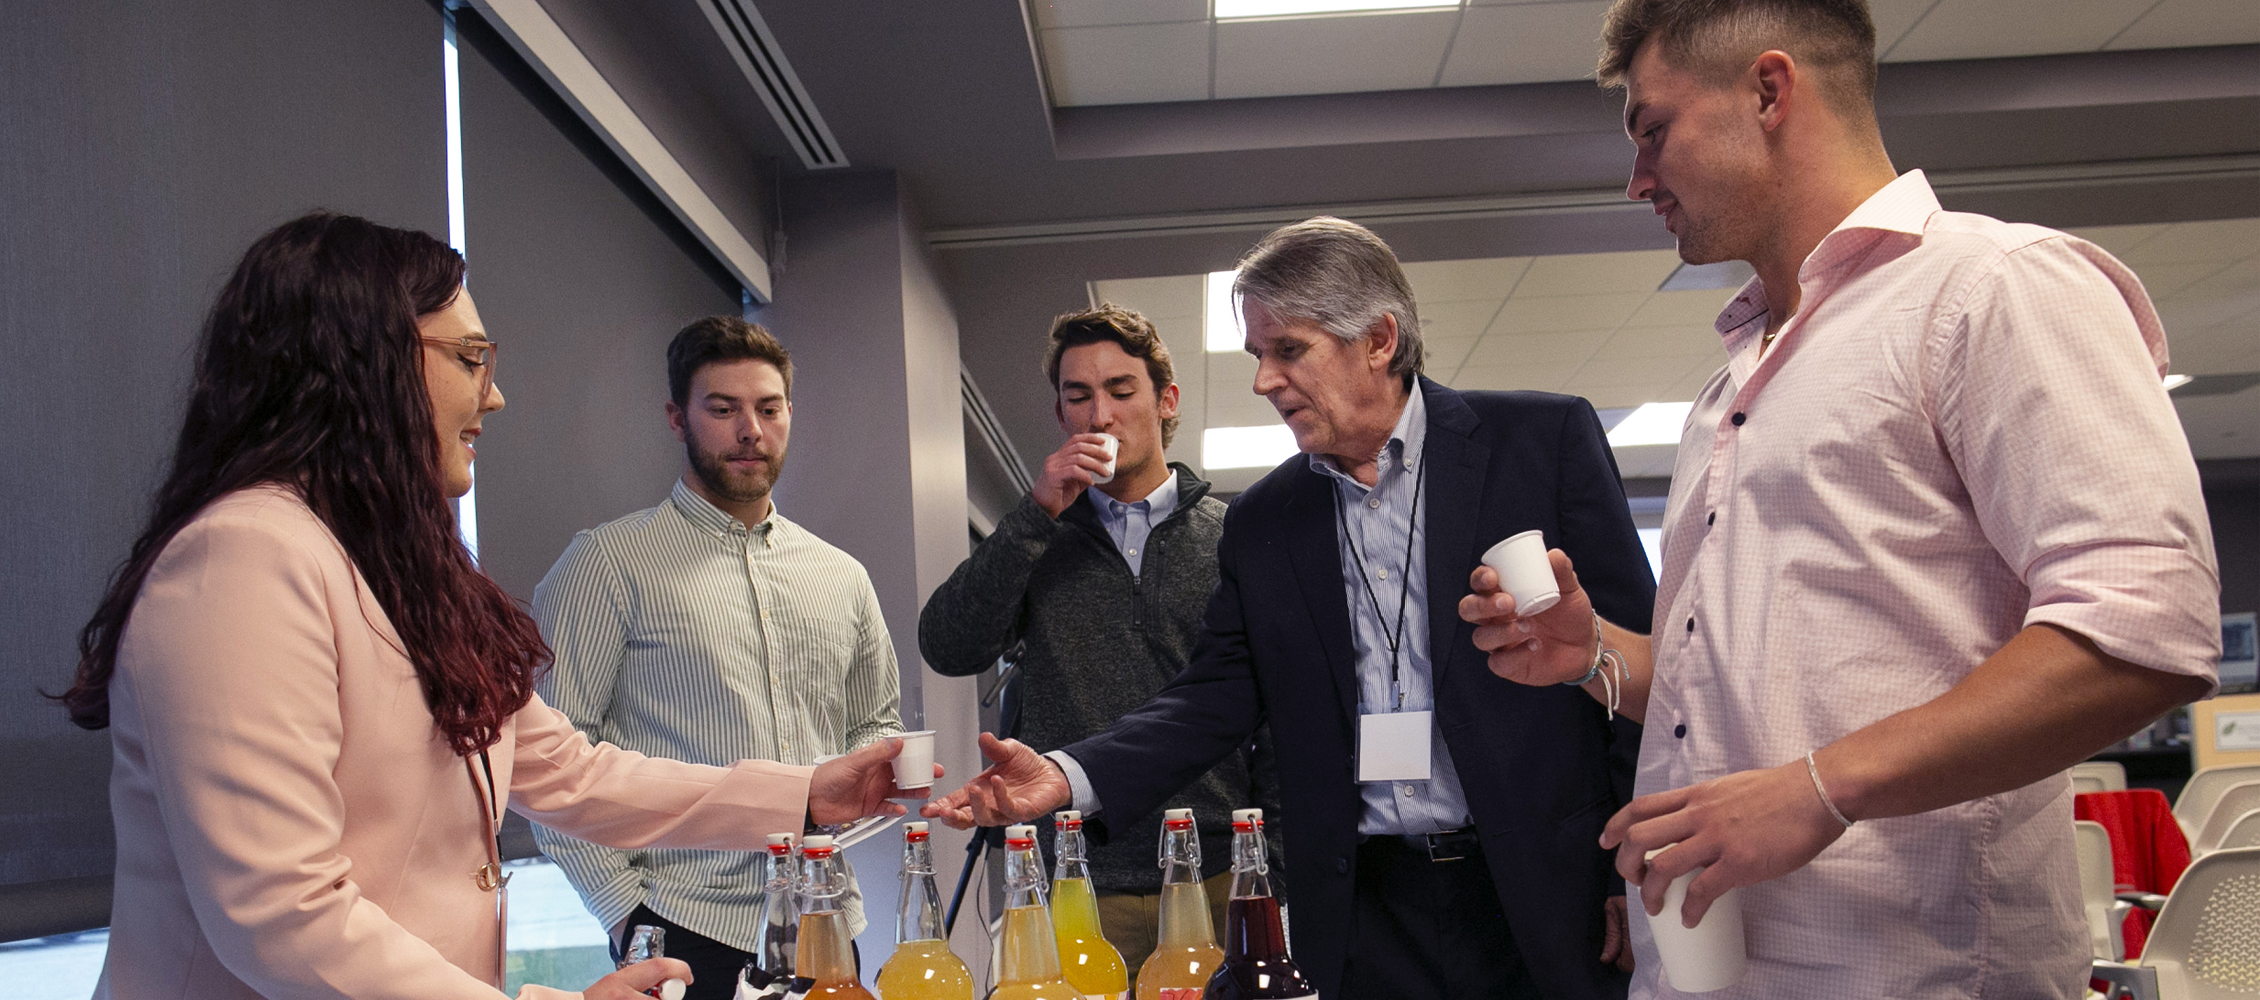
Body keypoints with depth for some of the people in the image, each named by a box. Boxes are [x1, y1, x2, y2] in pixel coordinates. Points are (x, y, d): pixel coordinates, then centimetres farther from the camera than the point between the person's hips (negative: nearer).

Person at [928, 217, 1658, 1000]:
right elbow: (1216, 697, 6)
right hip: (1365, 918, 3)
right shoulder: (1261, 522, 8)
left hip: (1549, 902, -3)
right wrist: (1068, 776, -10)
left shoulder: (1545, 439, -2)